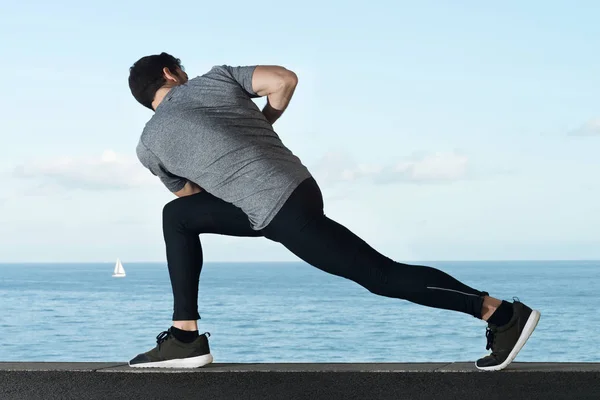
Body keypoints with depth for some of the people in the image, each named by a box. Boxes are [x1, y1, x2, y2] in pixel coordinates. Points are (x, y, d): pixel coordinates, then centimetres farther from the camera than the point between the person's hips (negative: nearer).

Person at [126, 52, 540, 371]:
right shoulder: (217, 76, 10)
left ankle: (502, 312, 0)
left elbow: (193, 192, 19)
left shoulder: (150, 145, 3)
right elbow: (285, 79, 2)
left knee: (383, 276, -3)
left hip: (280, 212, -7)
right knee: (177, 217, 16)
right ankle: (186, 337, 15)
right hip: (298, 185, 7)